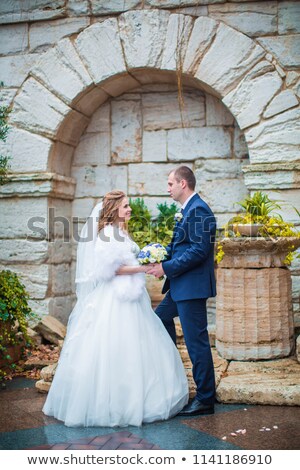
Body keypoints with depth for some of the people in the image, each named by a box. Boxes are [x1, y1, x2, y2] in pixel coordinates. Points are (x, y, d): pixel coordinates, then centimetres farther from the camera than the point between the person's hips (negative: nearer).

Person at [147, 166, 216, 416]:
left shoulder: (199, 210, -17)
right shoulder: (188, 209, 14)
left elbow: (200, 251, -24)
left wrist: (166, 267, -20)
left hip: (192, 286, -11)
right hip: (181, 285, 11)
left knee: (196, 341, -4)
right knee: (161, 318, 25)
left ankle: (205, 400, 7)